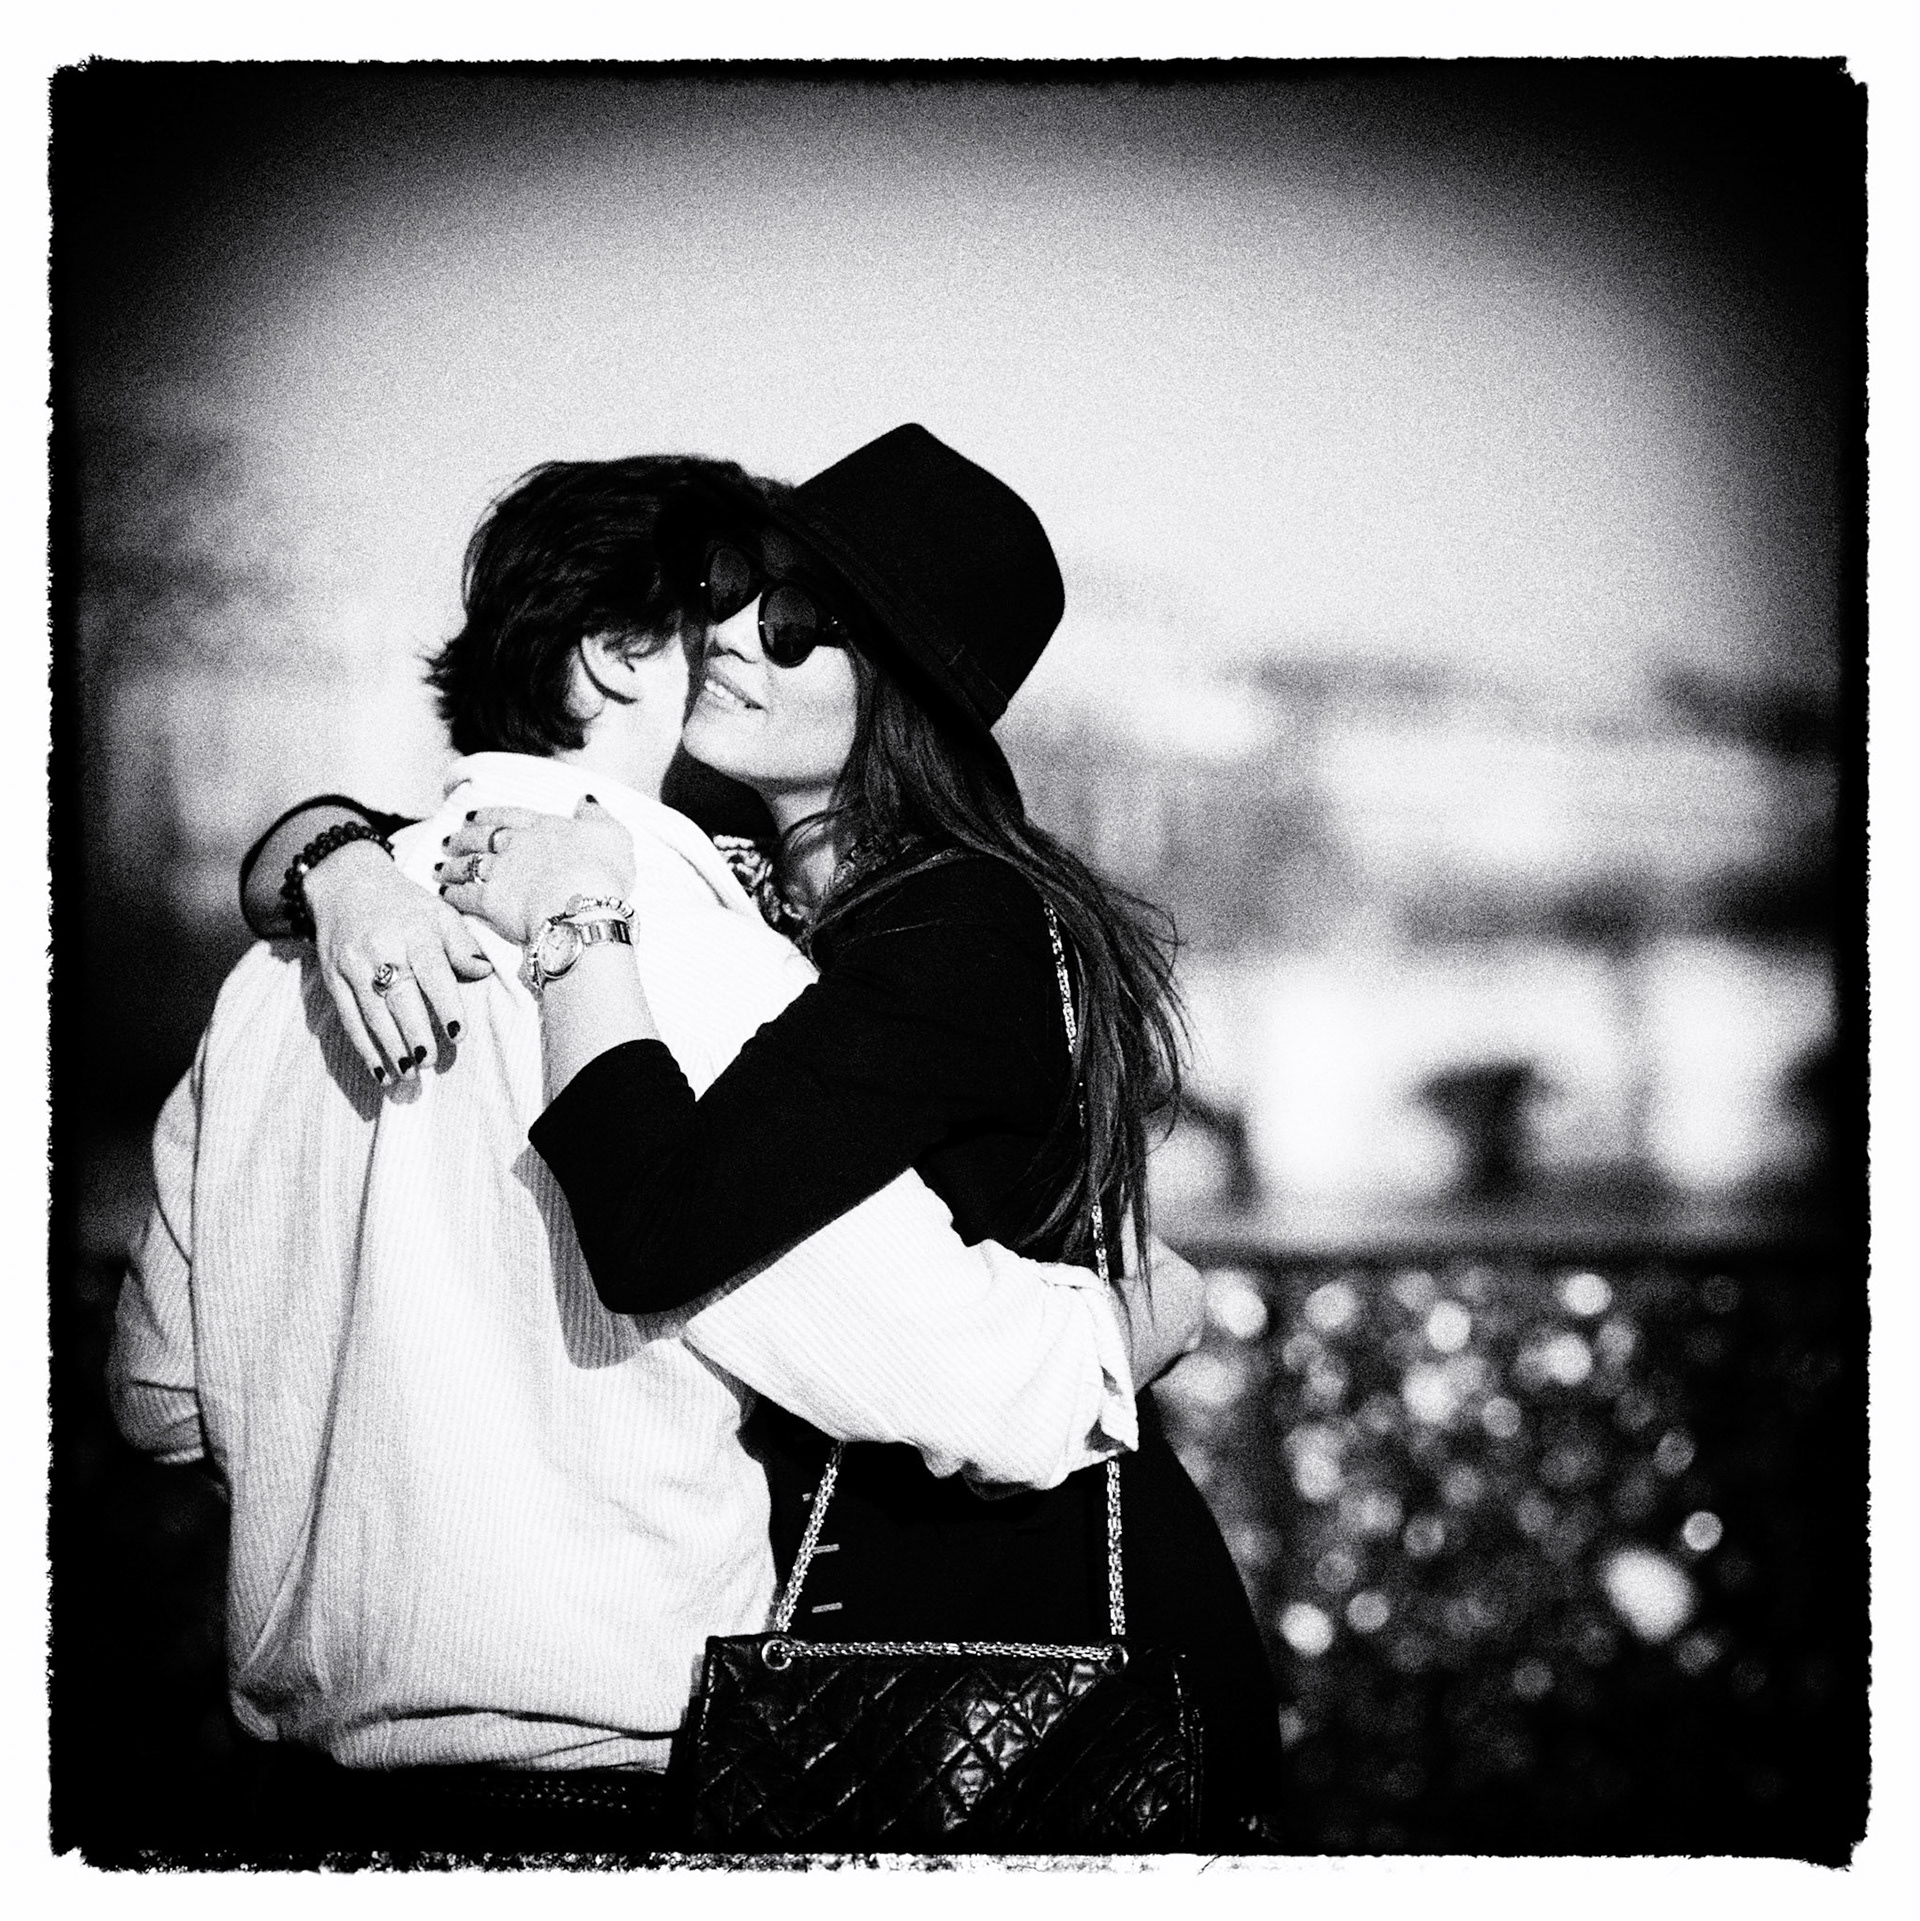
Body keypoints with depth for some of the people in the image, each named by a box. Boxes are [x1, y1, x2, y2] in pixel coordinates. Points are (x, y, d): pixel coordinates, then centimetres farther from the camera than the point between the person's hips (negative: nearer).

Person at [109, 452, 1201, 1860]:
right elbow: (969, 1385, -17)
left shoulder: (282, 965, 6)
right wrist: (1137, 1320, 4)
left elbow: (160, 1398, 15)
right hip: (612, 1786, -7)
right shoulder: (699, 963, -15)